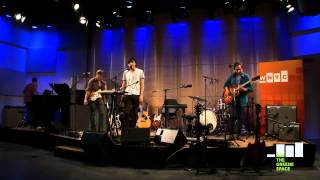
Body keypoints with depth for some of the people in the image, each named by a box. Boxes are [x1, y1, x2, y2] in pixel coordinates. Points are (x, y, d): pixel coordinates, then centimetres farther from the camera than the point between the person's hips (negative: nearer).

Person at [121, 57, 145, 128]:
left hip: (136, 94, -1)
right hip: (127, 94, 1)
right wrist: (121, 88, -9)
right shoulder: (125, 72, 13)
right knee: (127, 112, -5)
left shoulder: (140, 71, 6)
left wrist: (141, 95, -6)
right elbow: (124, 84, 14)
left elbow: (142, 84, 2)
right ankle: (126, 128, 2)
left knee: (135, 113, 3)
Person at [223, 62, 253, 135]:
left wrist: (243, 89, -24)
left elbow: (250, 89, -6)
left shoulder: (246, 76, -4)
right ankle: (234, 130, 16)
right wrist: (227, 90, -2)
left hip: (242, 99, -3)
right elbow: (226, 84, 17)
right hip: (233, 98, 3)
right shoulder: (232, 76, 7)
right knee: (234, 116, 6)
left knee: (243, 116, -2)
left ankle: (243, 129, 9)